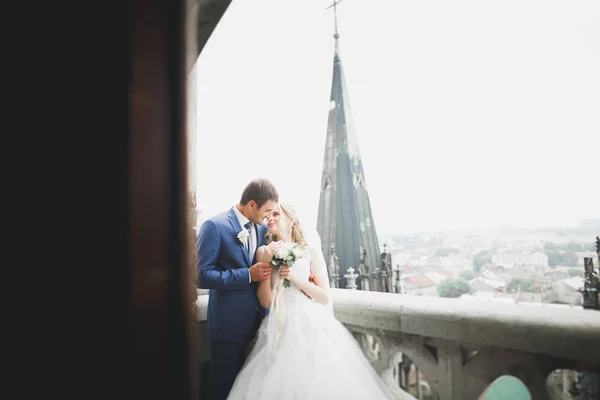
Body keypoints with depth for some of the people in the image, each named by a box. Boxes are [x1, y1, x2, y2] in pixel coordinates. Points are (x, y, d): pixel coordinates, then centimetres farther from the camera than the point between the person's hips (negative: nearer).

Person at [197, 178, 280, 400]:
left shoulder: (263, 228, 6)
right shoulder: (214, 225, -14)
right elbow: (203, 276, -18)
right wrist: (248, 274, -22)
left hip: (258, 320, 6)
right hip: (229, 322, -6)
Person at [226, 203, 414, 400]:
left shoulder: (310, 250, 2)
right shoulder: (264, 252, 3)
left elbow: (325, 297, 0)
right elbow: (265, 302, -3)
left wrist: (297, 279, -11)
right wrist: (265, 264, -12)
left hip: (311, 326, 0)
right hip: (280, 329, 1)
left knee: (317, 384, -2)